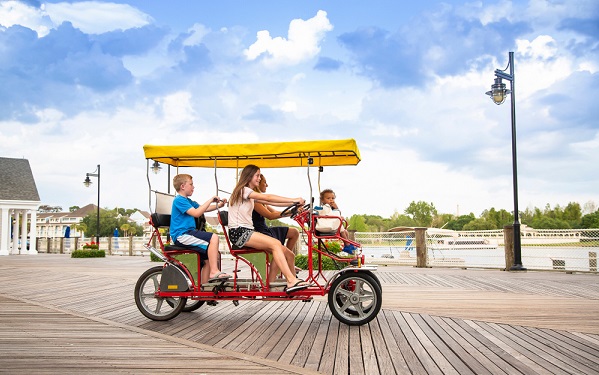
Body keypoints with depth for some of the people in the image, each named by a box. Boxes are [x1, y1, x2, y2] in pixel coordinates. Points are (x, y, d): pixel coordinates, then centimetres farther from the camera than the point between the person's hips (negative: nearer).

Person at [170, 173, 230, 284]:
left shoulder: (188, 201, 22)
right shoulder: (179, 200, -9)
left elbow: (204, 209, 22)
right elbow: (196, 213, -21)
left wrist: (218, 205, 7)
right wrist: (210, 200, -15)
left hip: (188, 233, 10)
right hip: (182, 235, -10)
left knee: (215, 254, 6)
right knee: (213, 238, -25)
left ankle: (203, 285, 10)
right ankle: (214, 271, -25)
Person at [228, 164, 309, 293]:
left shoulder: (250, 194, 23)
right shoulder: (243, 190, -6)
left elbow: (270, 202, 11)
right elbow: (267, 198, -18)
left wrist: (293, 204, -1)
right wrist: (294, 200, -20)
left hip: (247, 231, 9)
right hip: (238, 233, -9)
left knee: (282, 250, -8)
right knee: (276, 244, -25)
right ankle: (291, 281, -30)